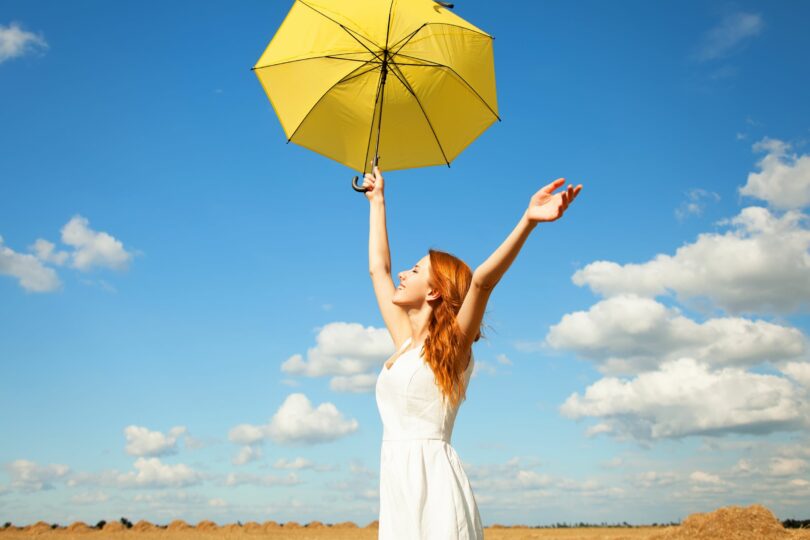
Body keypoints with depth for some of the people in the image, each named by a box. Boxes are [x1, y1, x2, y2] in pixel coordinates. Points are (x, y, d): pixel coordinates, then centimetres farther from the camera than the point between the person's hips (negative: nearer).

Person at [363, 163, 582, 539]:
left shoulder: (452, 346, -3)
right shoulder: (406, 341, 16)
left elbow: (482, 280, -19)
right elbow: (378, 268, 25)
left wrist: (528, 220, -34)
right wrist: (377, 201, 32)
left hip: (433, 479, -7)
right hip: (397, 480, 7)